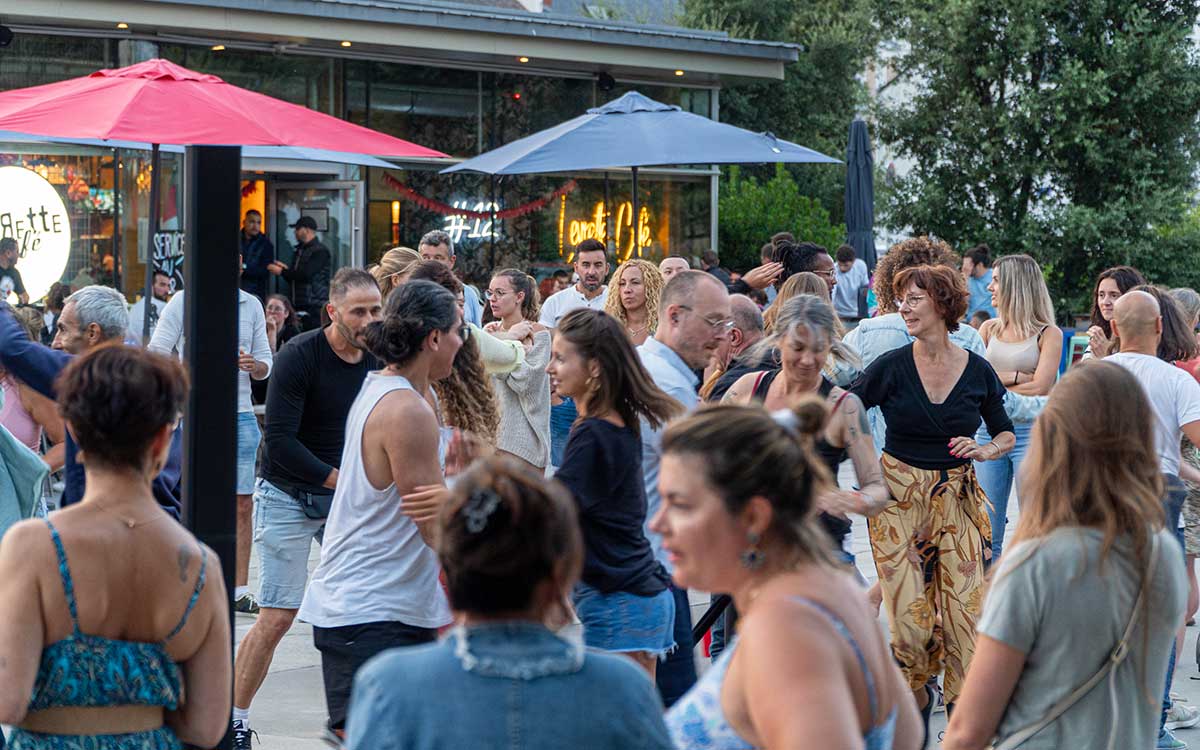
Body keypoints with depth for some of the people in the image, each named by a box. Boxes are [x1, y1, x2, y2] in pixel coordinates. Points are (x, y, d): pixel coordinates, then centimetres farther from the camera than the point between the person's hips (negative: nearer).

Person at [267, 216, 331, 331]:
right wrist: (286, 268, 4)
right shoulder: (300, 250, 20)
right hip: (299, 306, 8)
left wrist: (282, 272, -9)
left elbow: (306, 274, -19)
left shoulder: (320, 251, -9)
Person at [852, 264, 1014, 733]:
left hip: (957, 500, 2)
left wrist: (984, 450, -7)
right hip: (899, 498, -2)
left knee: (963, 608, -4)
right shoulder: (891, 367, -4)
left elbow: (1006, 434, 14)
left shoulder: (978, 371, 2)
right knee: (908, 615, -6)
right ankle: (914, 713, 14)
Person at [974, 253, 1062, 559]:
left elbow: (1039, 388, -12)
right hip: (989, 431, 4)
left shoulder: (1048, 334, -1)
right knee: (987, 535, 6)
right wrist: (1015, 377, -9)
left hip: (1030, 431, -4)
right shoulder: (989, 329, 12)